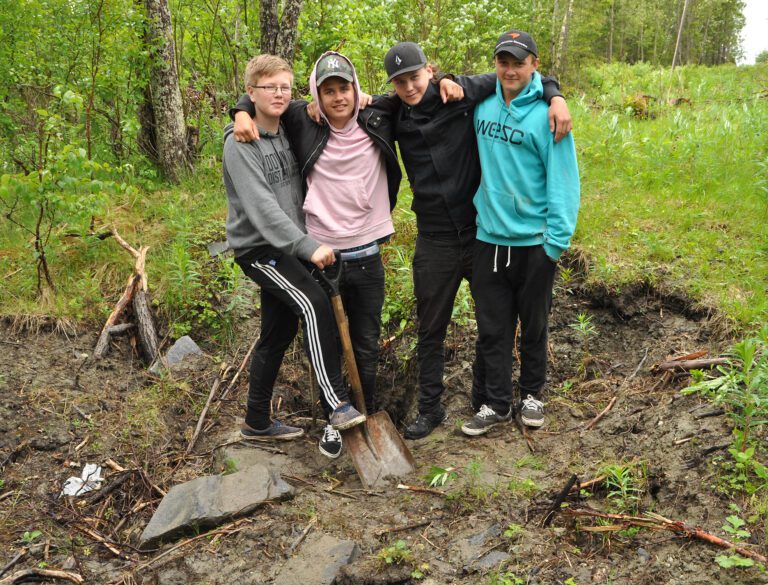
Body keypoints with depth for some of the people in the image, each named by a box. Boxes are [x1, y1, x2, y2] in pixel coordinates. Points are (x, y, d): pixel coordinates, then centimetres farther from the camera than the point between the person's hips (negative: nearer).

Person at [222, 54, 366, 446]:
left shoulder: (289, 133, 10)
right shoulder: (240, 143, -13)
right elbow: (262, 207, -23)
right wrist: (308, 246, -29)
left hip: (288, 248, 7)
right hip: (258, 248, -7)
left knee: (278, 335, 10)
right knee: (314, 305, -23)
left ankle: (257, 422, 22)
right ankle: (336, 403, -17)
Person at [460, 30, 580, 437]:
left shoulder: (545, 114, -12)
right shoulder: (482, 104, 2)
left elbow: (563, 181, -13)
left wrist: (556, 241, -17)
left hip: (533, 241, -3)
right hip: (488, 236, 4)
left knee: (533, 325, 14)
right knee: (492, 327, 9)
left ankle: (532, 394, 33)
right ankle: (497, 403, 23)